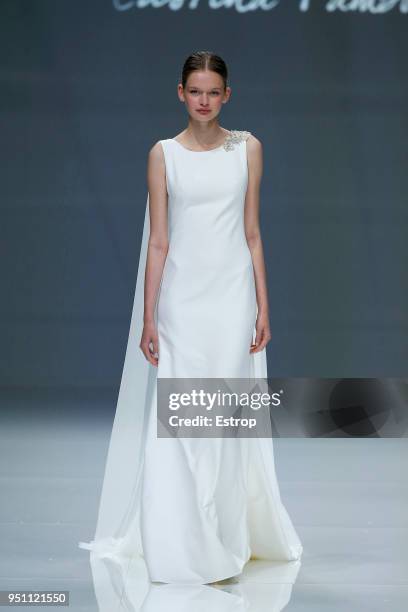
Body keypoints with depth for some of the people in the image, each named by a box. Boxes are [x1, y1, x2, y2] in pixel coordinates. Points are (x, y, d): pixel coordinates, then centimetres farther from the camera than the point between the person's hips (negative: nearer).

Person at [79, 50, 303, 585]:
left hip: (233, 295, 1)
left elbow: (252, 233, 8)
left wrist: (263, 306, 3)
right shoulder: (164, 154, 2)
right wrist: (148, 317, -3)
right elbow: (157, 241, 1)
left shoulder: (247, 148, 6)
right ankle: (181, 544, 3)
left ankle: (226, 537, 14)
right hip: (181, 296, -1)